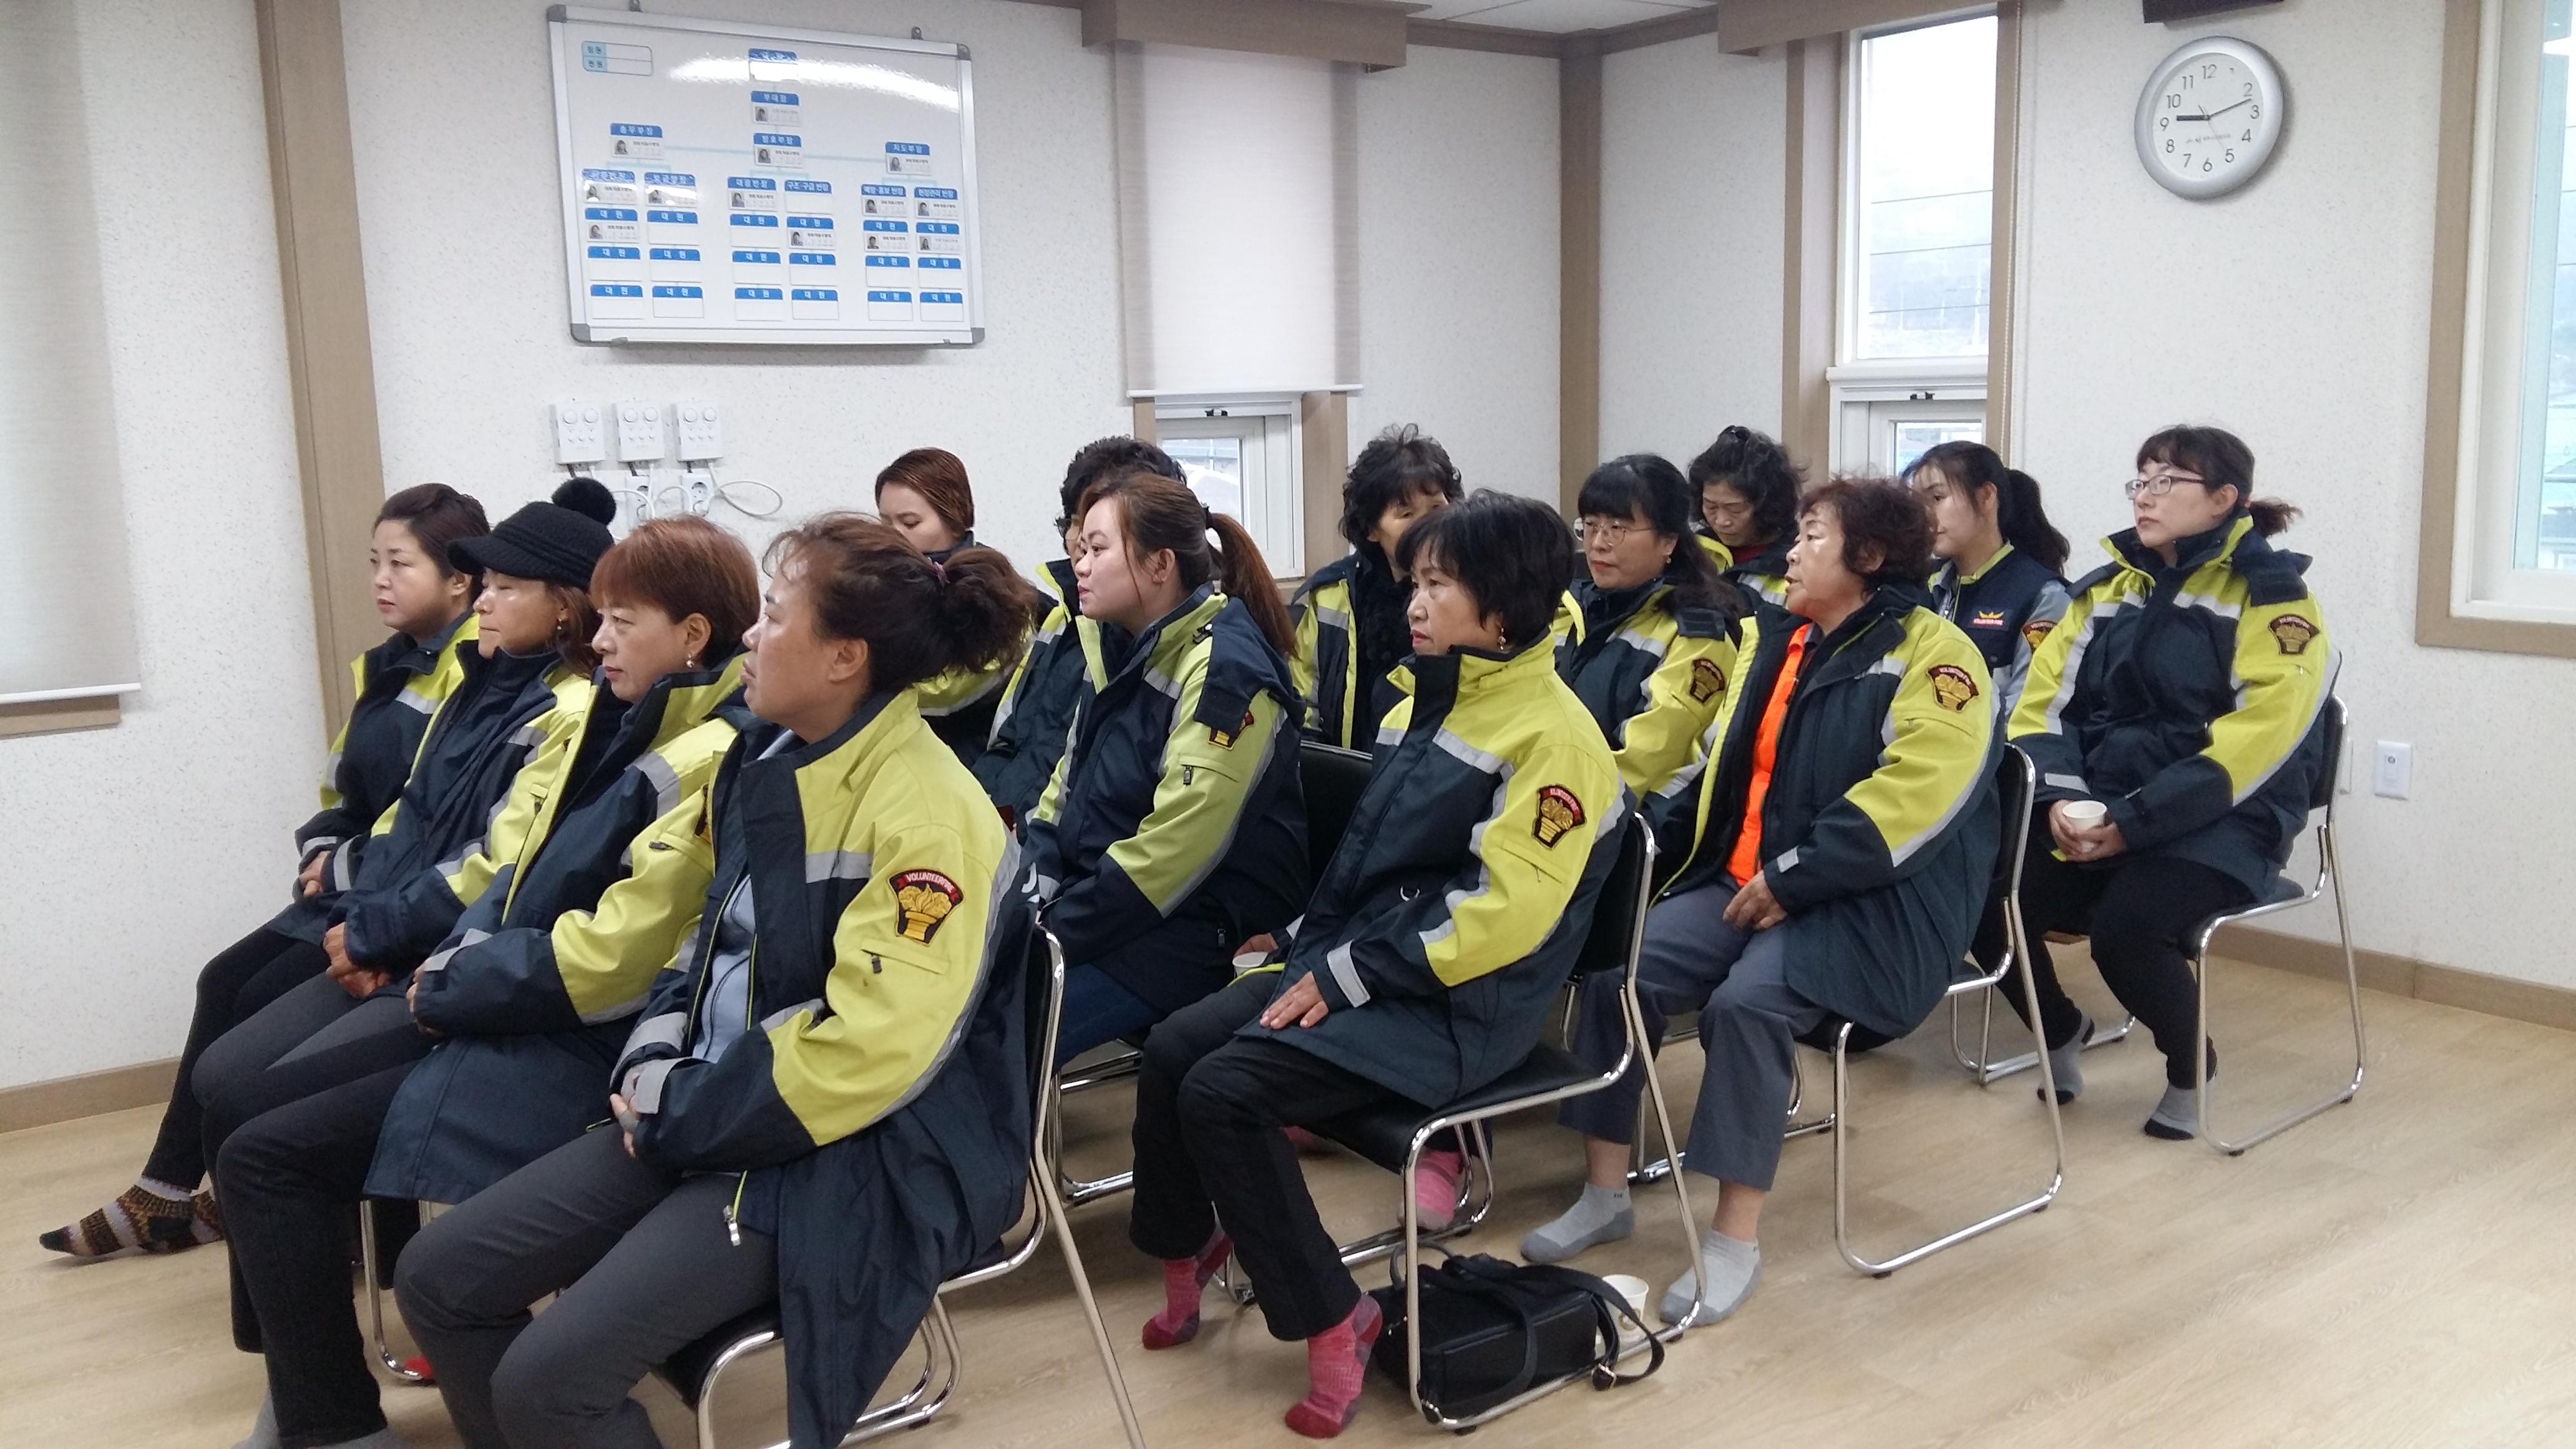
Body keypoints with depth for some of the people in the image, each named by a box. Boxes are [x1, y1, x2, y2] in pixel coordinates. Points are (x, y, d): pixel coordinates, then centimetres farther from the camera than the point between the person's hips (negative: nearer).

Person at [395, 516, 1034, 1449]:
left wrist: (681, 1115, -15)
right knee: (439, 1278, 4)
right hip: (710, 1109, 9)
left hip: (855, 1155, -9)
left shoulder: (926, 810, -20)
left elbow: (873, 1049, -24)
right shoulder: (769, 761, 8)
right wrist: (655, 1065, 1)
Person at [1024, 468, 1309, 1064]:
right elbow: (1068, 788, 14)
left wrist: (1055, 934, -18)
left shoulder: (1226, 667, -17)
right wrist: (1031, 899, -3)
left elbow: (1175, 846, -22)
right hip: (1100, 906, 8)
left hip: (1199, 930, -8)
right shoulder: (1119, 649, 10)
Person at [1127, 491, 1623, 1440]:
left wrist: (1347, 978, -20)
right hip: (1352, 964, 8)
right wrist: (1310, 952, 7)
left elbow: (1503, 913, -22)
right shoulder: (1421, 704, 12)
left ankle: (1331, 1317, -6)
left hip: (1458, 1006, -8)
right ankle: (1187, 1247, 18)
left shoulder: (1550, 734, -16)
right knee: (1173, 1049, -5)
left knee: (1225, 1092, -22)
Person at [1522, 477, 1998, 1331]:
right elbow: (1723, 766, 20)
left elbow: (1914, 795, -20)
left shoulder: (1932, 654, -7)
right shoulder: (1780, 646, 18)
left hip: (1874, 904, -7)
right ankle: (1605, 1195, -2)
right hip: (1741, 881, 7)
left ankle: (1736, 1238, -19)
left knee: (1747, 1000, -32)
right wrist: (1658, 847, 3)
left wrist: (1792, 878, -21)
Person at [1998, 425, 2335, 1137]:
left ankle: (2191, 1070, 0)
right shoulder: (2108, 588, 13)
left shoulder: (2270, 595, -5)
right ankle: (2061, 1033, 11)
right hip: (2094, 812, 5)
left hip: (2220, 823, -5)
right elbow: (2045, 701, 8)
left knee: (2124, 924, -32)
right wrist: (2059, 798, -12)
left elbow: (2255, 741, -16)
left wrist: (2135, 824, -22)